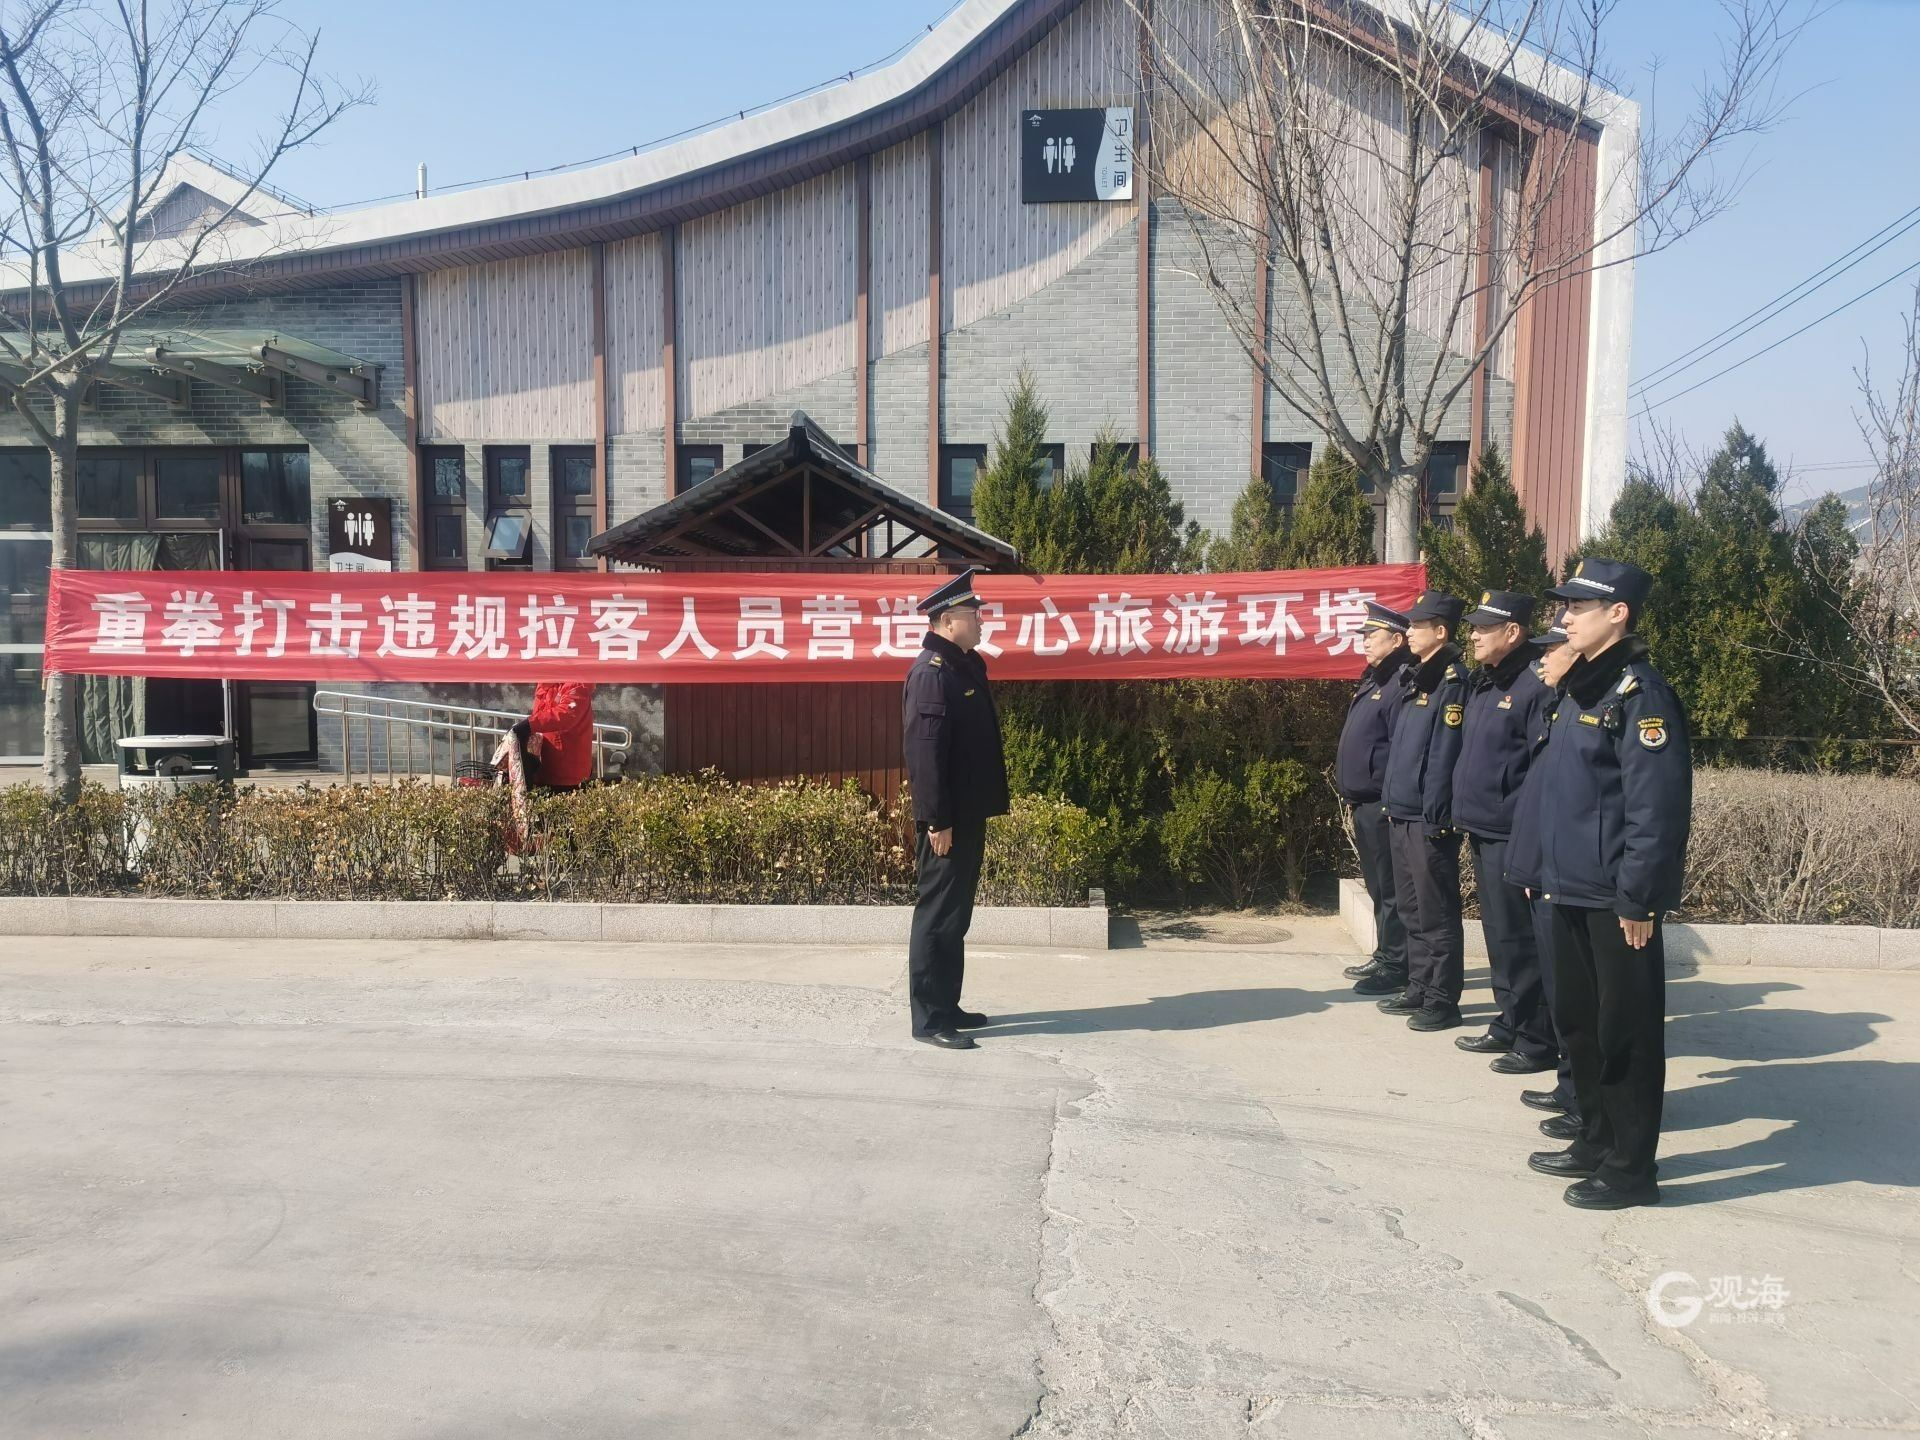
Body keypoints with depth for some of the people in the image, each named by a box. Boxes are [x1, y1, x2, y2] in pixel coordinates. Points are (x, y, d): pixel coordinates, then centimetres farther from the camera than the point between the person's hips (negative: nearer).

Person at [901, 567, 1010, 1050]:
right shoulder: (931, 671, -16)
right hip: (948, 818, -10)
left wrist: (968, 815, 18)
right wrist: (936, 821, -23)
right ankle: (928, 1019, 4)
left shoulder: (965, 665, 13)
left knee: (955, 914, 15)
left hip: (968, 812, 10)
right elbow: (925, 751, -21)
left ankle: (946, 1006, 25)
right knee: (937, 915, -3)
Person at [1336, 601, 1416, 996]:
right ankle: (1384, 957, 27)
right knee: (1377, 886, 17)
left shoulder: (1400, 685, -15)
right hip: (1364, 803, 10)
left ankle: (1397, 968, 4)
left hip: (1383, 803, -10)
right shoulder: (1374, 681, 17)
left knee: (1390, 888, -3)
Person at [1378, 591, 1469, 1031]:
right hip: (1401, 814, 9)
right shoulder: (1415, 678, 15)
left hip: (1428, 817, -9)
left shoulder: (1452, 680, -13)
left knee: (1436, 913, -1)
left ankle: (1442, 1000, 8)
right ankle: (1420, 987, 26)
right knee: (1411, 909, 16)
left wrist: (1435, 816, -20)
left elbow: (1445, 753, -18)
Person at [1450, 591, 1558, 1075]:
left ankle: (1538, 1040, 11)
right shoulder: (1480, 682, 13)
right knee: (1499, 936, 17)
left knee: (1519, 940, -1)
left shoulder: (1535, 685, -15)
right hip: (1482, 831, 9)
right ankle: (1510, 1025, 29)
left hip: (1512, 836, -9)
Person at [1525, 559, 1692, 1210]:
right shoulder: (1579, 689, 12)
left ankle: (1632, 1167, 15)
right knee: (1578, 1021, 17)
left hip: (1618, 899, -9)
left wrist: (1638, 899, -21)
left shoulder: (1640, 693, -16)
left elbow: (1656, 807, -21)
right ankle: (1597, 1143, 31)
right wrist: (1547, 871, 17)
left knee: (1626, 1030, 3)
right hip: (1573, 890, 9)